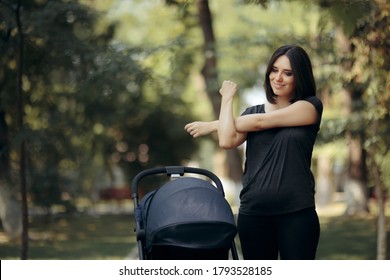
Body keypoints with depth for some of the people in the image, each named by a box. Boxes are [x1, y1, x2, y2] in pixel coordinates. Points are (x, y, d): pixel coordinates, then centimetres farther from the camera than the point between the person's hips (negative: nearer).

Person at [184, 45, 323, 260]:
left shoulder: (310, 107, 2)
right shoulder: (252, 111, 15)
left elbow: (259, 122, -5)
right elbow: (227, 141, -5)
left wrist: (212, 125, 4)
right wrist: (227, 98, 7)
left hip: (297, 212, -3)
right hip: (253, 213, 4)